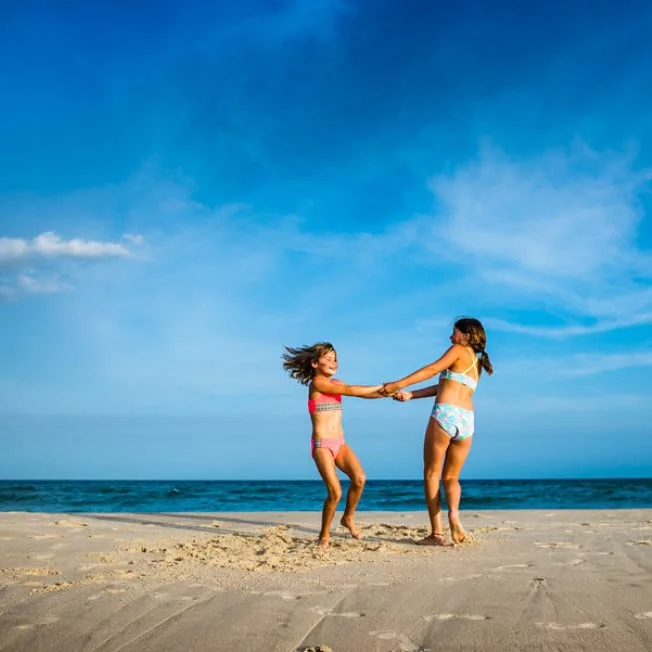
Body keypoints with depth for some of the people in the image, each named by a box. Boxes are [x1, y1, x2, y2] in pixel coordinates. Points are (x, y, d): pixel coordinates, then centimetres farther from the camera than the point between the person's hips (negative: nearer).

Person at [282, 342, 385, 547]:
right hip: (322, 445, -6)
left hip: (340, 443, 7)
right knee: (335, 492, -16)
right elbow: (350, 390, -13)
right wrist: (381, 387, -7)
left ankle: (348, 518, 8)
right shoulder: (317, 383, -8)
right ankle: (324, 535, 5)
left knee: (359, 478, -17)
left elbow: (364, 393, 8)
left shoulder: (336, 383, 16)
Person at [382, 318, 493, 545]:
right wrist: (410, 395, 16)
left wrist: (399, 384, -8)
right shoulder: (478, 363, 26)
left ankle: (437, 532, -2)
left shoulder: (459, 350, 7)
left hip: (445, 414, -6)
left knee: (431, 474, 4)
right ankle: (453, 512, -17)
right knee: (451, 477, 14)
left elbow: (433, 369, -6)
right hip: (467, 420, 6)